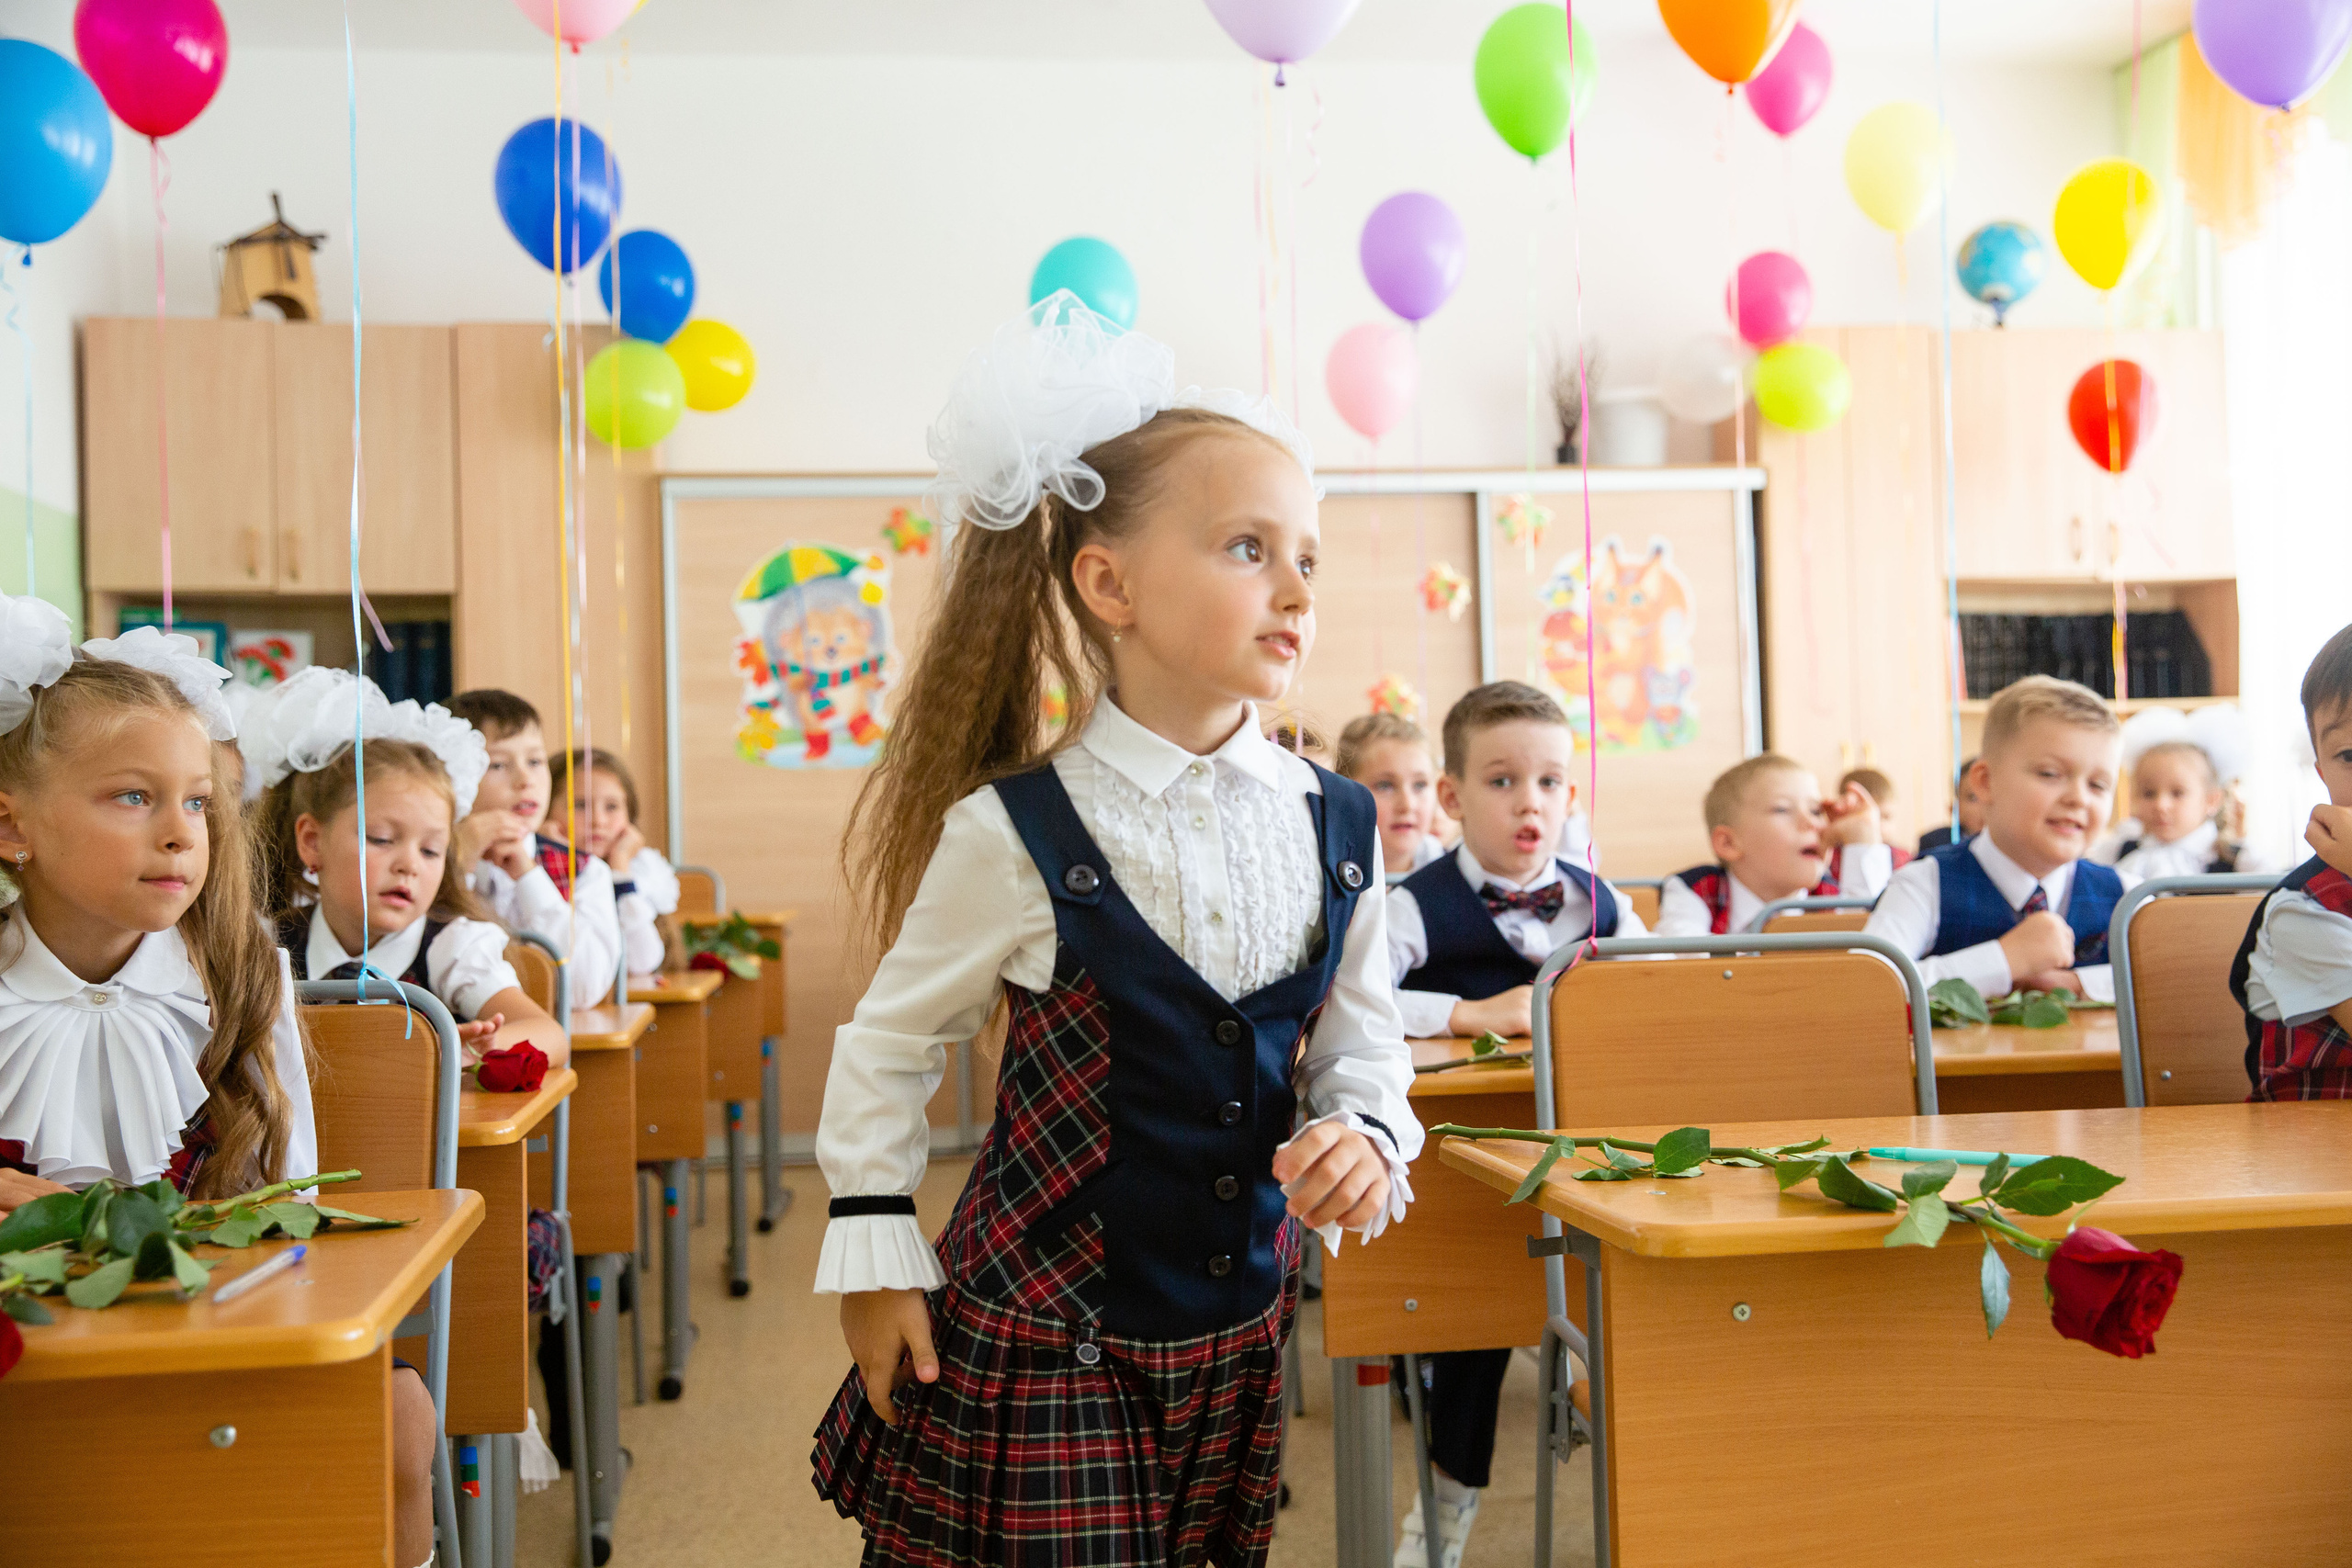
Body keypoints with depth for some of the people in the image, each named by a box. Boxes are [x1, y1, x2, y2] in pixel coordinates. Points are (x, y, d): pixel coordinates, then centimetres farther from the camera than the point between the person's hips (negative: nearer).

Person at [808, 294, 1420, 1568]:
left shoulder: (1333, 825, -3)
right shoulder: (1014, 830, -15)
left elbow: (1362, 1042, 8)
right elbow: (887, 1046, -3)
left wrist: (1363, 1135, -13)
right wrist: (875, 1258, -2)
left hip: (1237, 1332, 4)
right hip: (1033, 1340, -4)